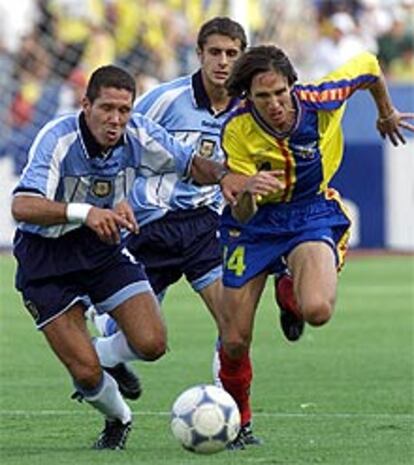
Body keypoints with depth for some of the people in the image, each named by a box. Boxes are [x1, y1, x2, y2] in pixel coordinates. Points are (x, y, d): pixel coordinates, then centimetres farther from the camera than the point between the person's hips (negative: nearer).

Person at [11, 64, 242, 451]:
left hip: (104, 247, 5)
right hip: (46, 259, -4)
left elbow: (191, 163, 6)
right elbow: (22, 207, -41)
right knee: (86, 373, -10)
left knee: (151, 343, -13)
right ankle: (118, 419, 23)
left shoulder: (138, 135, -12)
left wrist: (223, 176, -18)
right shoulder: (57, 139, -27)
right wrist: (84, 212, -56)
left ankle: (103, 356, 21)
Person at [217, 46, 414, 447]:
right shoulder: (237, 131, -23)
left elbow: (368, 66, -1)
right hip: (256, 221, 0)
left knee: (317, 311, -28)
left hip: (312, 214, 0)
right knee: (234, 342, -1)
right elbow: (242, 215, -22)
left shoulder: (319, 100, -23)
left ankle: (291, 293, 11)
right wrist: (247, 192, -47)